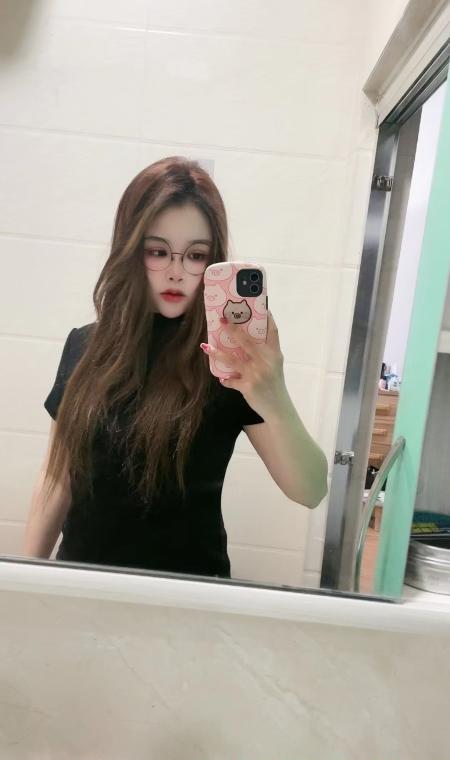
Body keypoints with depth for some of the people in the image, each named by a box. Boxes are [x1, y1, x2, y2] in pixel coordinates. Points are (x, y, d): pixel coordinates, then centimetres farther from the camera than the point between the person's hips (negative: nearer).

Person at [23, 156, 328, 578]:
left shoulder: (229, 360, -17)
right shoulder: (84, 346, -5)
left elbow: (310, 492, -24)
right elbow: (58, 475, 4)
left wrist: (276, 405, -41)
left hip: (184, 586, -3)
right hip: (80, 573, 4)